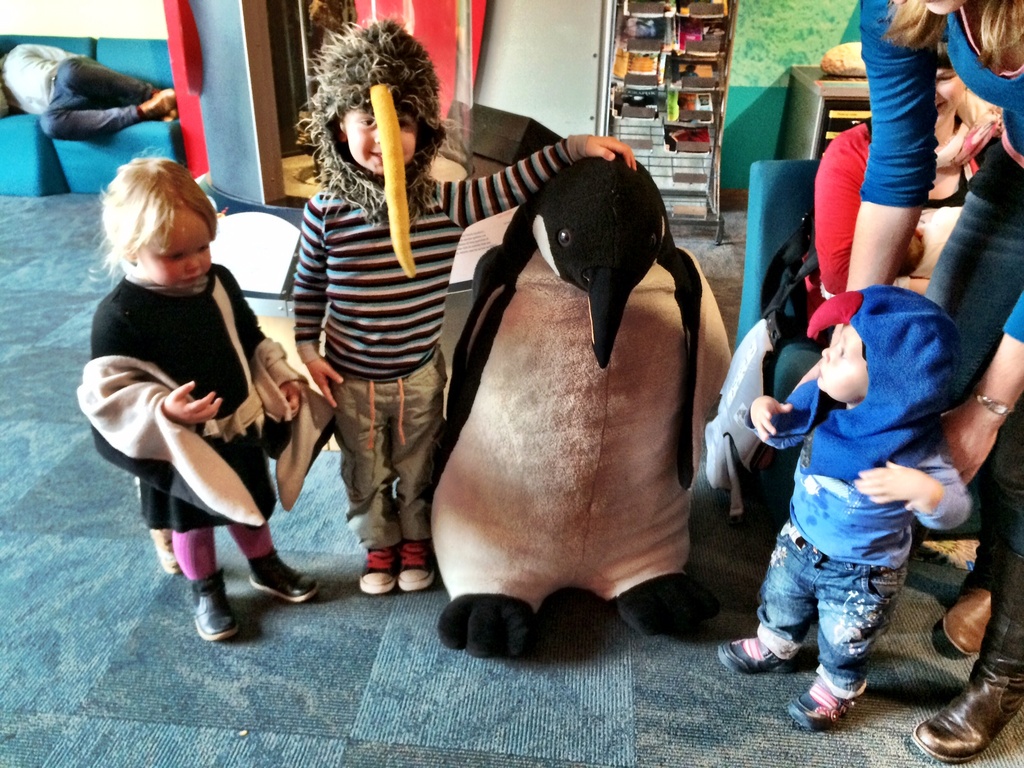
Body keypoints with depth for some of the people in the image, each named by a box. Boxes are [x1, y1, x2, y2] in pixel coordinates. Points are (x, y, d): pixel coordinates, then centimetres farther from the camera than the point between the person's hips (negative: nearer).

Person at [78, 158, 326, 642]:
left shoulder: (219, 282, -9)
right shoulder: (119, 315, -24)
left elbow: (252, 341, 6)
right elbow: (106, 392, -23)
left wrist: (282, 379, -1)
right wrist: (163, 409, -36)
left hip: (242, 427, 4)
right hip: (180, 448, -4)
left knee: (250, 505, 25)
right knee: (192, 521, 20)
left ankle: (264, 566, 51)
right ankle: (205, 591, 44)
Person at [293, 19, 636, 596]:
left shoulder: (446, 203, -18)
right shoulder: (326, 211, -16)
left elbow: (512, 185, -15)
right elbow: (309, 284, -2)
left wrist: (575, 147, -25)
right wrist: (308, 348, -1)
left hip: (420, 375, 1)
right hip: (352, 378, 0)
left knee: (417, 467, 23)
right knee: (365, 473, 22)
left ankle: (415, 540, 51)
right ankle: (379, 544, 49)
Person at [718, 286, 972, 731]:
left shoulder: (915, 445, -35)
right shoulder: (822, 398, -19)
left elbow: (955, 510, -30)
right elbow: (785, 430, -1)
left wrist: (922, 490, -52)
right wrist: (764, 409, -23)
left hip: (863, 572, -5)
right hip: (800, 542, 5)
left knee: (844, 643, 23)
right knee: (780, 603, 32)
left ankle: (837, 688, 55)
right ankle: (774, 647, 64)